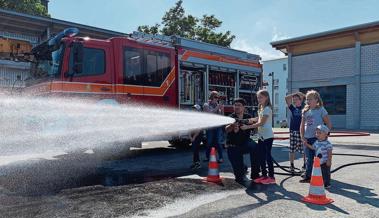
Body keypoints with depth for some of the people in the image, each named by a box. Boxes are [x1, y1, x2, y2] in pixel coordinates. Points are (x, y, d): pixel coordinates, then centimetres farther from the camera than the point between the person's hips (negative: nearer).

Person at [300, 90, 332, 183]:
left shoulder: (321, 110, -6)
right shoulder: (305, 111, 8)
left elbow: (329, 124, -5)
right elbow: (302, 125, 10)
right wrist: (302, 137, 1)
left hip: (317, 138, -5)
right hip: (307, 139, 5)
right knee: (308, 159, 12)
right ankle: (307, 176, 22)